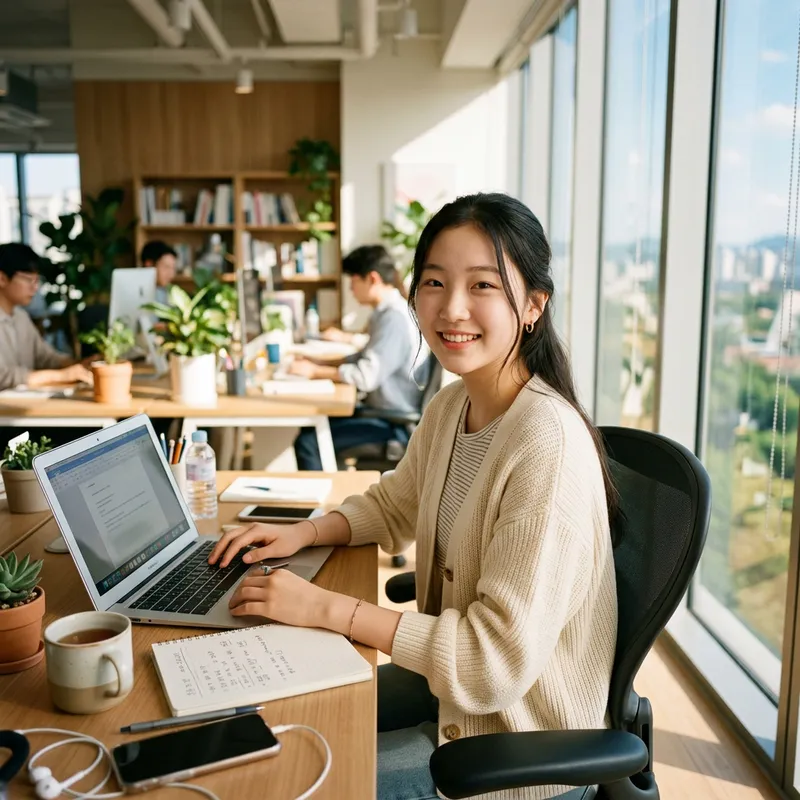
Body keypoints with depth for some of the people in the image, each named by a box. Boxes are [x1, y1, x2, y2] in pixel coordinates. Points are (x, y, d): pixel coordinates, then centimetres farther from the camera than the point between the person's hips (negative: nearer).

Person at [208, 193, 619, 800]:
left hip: (522, 745, -7)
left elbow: (501, 658, -28)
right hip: (452, 678, 8)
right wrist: (303, 533, -1)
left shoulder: (549, 444, -29)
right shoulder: (450, 406, -2)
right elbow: (395, 505, 17)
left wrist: (327, 608, -26)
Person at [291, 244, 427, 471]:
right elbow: (366, 359, 19)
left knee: (308, 442, -14)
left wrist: (315, 371, -16)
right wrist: (320, 362, 7)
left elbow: (366, 376, -27)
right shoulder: (388, 312, 10)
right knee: (313, 424, 16)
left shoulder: (394, 318, -22)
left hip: (394, 424, -10)